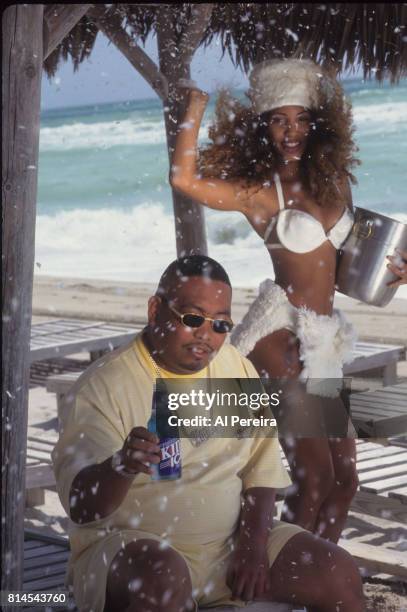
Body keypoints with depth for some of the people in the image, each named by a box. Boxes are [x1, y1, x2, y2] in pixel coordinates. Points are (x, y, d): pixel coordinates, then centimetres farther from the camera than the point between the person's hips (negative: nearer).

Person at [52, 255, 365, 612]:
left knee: (341, 576, -9)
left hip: (230, 540, 5)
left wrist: (254, 543, -7)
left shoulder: (236, 367, 8)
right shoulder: (103, 386, -11)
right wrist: (122, 466, -41)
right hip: (136, 549, -5)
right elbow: (80, 507, -20)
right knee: (164, 582, -38)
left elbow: (262, 464, 9)